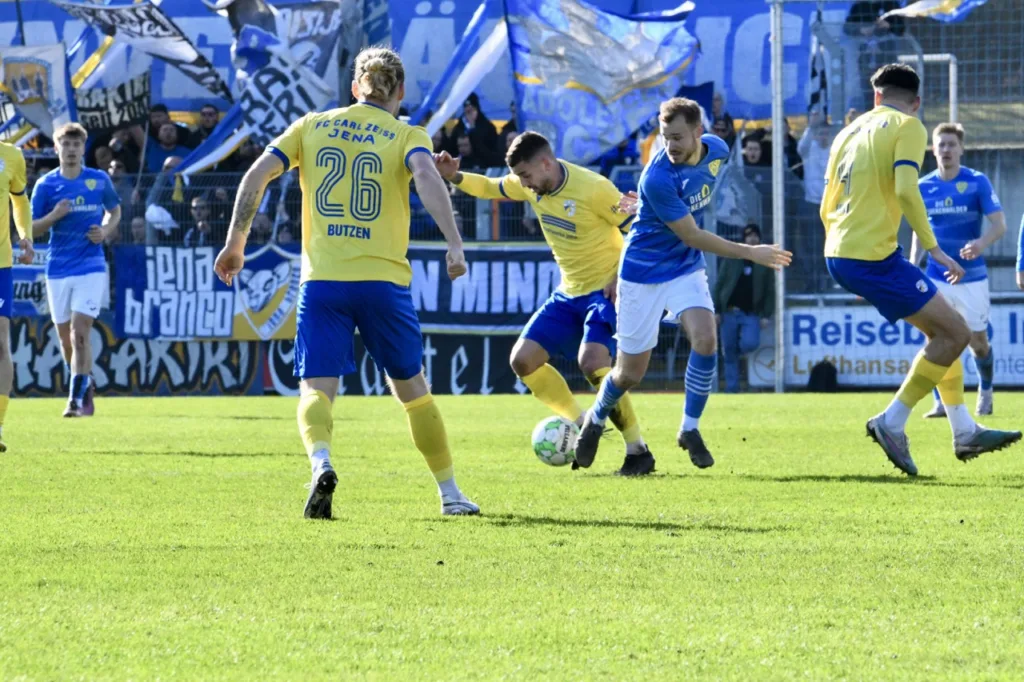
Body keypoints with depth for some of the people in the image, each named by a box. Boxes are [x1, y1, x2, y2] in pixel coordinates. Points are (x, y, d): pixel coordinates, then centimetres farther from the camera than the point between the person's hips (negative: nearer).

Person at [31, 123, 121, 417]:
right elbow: (31, 228, 3)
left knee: (80, 333, -15)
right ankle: (85, 385, 33)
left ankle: (77, 398, -13)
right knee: (65, 337, 10)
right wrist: (54, 215, -16)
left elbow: (115, 210, 18)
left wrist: (105, 231, -3)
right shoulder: (45, 185, 1)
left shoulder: (100, 180, 1)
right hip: (58, 269, 2)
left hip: (91, 268, -2)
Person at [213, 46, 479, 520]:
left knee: (316, 389, -2)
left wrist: (235, 243, 9)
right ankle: (450, 494, 22)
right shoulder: (407, 135, 5)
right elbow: (426, 177, -16)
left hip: (321, 280, 1)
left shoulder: (313, 126, 12)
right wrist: (455, 244, -22)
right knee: (411, 387, 16)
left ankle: (320, 462, -33)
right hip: (383, 280, 0)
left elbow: (257, 174, 4)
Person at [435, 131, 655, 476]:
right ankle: (582, 425, 15)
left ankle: (638, 451, -18)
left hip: (607, 290, -8)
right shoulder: (531, 185, 0)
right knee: (523, 360, 1)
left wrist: (623, 279, -23)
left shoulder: (593, 188, -22)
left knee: (591, 361, -29)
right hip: (569, 292, 8)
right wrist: (455, 177, -1)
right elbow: (490, 188, 17)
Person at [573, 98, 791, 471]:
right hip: (643, 272, -4)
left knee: (705, 340, -20)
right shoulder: (657, 177, -29)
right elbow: (691, 236, -22)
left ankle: (690, 429, -1)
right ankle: (596, 419, 36)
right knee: (630, 372, 3)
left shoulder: (716, 150, -9)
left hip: (686, 267, 4)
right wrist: (750, 253, -20)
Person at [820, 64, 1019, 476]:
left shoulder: (849, 132, 19)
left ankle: (964, 432, 17)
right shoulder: (907, 127, -2)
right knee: (954, 333, -3)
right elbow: (906, 190, -18)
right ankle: (891, 424, -5)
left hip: (838, 255, 8)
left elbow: (827, 208, 21)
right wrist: (934, 249, -14)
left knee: (941, 328, 18)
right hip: (873, 255, -8)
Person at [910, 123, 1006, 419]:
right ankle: (942, 403, -2)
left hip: (972, 277, -2)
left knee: (978, 343, 5)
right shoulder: (924, 187, 2)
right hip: (936, 277, 2)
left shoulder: (978, 182, -8)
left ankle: (985, 390, 32)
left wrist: (981, 244, -32)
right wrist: (912, 266, 1)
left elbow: (999, 224, -11)